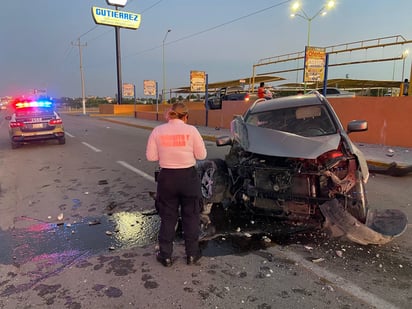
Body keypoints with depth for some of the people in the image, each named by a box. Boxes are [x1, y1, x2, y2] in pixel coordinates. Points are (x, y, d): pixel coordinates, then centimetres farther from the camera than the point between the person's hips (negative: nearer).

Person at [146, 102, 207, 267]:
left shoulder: (158, 131, -5)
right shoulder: (191, 130, -10)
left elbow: (151, 156, -3)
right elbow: (201, 155, -6)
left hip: (167, 178, 2)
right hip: (188, 177, -1)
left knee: (167, 218, 15)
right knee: (191, 216, 15)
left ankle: (165, 256, 25)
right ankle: (192, 254, 26)